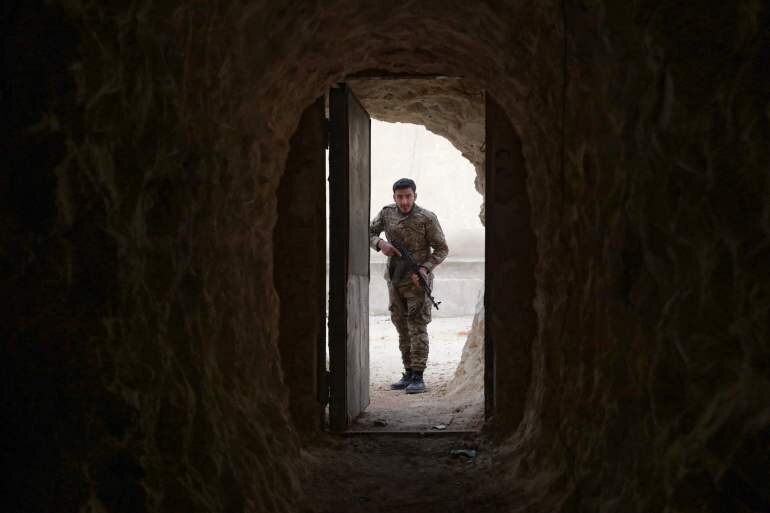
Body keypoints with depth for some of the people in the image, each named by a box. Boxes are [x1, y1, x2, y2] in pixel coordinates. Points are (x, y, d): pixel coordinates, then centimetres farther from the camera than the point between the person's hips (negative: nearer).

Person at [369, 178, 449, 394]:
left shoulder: (427, 218, -11)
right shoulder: (387, 213, 1)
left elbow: (442, 249, -5)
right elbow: (368, 233, 8)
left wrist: (425, 269, -19)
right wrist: (380, 243, -13)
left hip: (416, 281, -5)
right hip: (394, 280, 5)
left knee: (417, 328, -7)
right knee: (402, 329, 11)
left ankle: (418, 377, -6)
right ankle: (408, 374, 19)